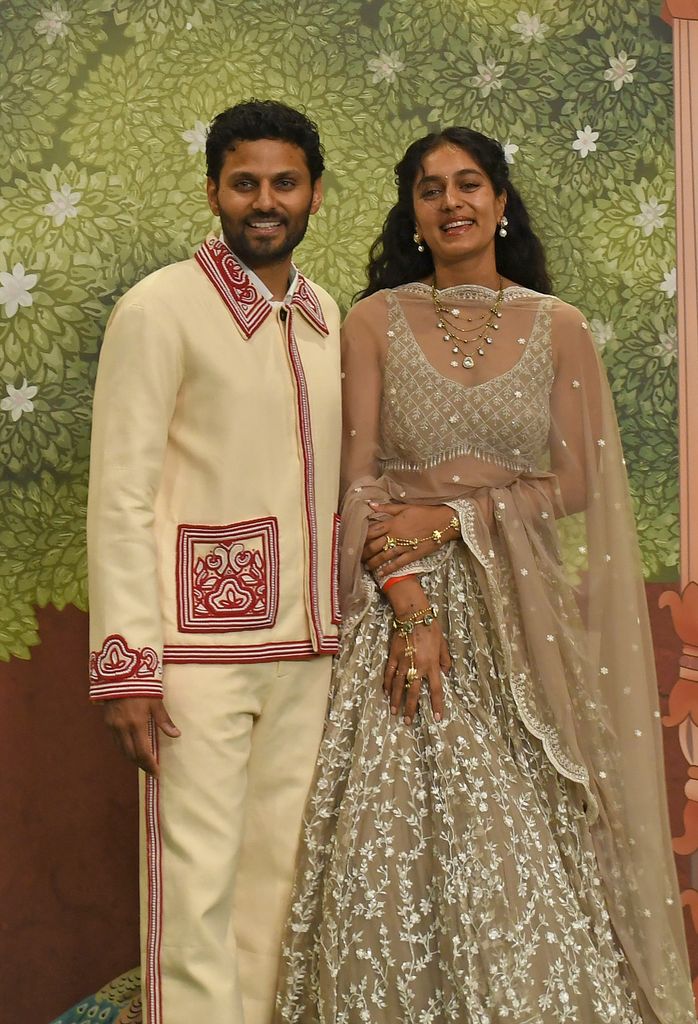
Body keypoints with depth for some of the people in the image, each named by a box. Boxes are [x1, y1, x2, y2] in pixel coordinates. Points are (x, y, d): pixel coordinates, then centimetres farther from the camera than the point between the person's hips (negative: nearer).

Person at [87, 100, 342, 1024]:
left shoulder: (327, 317, 13)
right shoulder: (160, 311, -6)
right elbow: (120, 498, -9)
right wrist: (126, 666, -14)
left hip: (306, 649, 6)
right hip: (200, 647, -6)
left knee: (280, 875, 11)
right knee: (197, 886, -3)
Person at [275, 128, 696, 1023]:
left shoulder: (556, 327, 6)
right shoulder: (375, 321, 4)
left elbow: (575, 484, 2)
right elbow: (359, 482, -2)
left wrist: (453, 518, -11)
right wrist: (411, 603, -13)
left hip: (519, 612, 1)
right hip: (401, 600, -1)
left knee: (522, 840, 0)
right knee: (395, 842, -3)